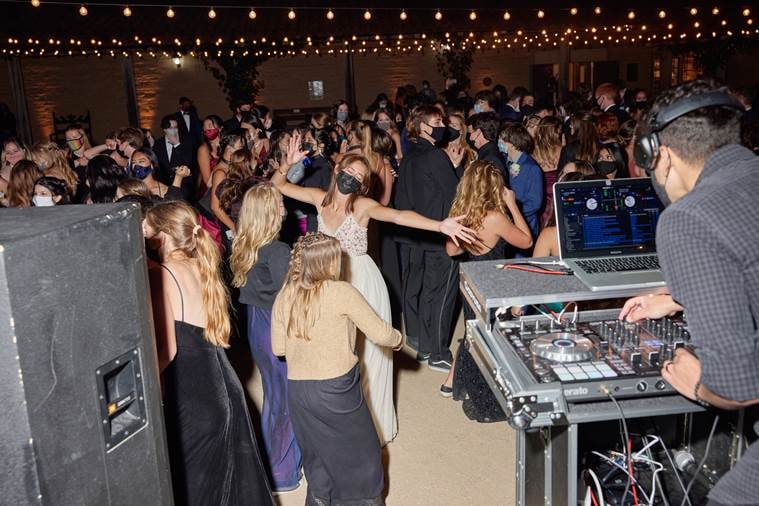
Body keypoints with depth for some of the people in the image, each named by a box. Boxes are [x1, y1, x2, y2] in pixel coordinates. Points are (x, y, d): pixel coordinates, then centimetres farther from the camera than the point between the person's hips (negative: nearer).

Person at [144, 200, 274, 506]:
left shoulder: (161, 274, -12)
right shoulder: (200, 267, 10)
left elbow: (167, 350, -18)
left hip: (192, 396, -8)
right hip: (225, 386, 8)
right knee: (235, 481, 20)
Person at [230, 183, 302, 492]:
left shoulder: (244, 247, 0)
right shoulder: (277, 252, -25)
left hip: (256, 326, 8)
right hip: (278, 331, -8)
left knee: (273, 393, 25)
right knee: (285, 399, 8)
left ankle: (268, 459, 43)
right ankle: (281, 473, 23)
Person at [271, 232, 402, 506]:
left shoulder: (284, 296, 0)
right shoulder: (340, 292, -14)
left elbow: (278, 348, 7)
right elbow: (380, 334, -12)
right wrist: (397, 339, 9)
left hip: (297, 390, 5)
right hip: (336, 388, -5)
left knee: (317, 455, 22)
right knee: (361, 453, 17)